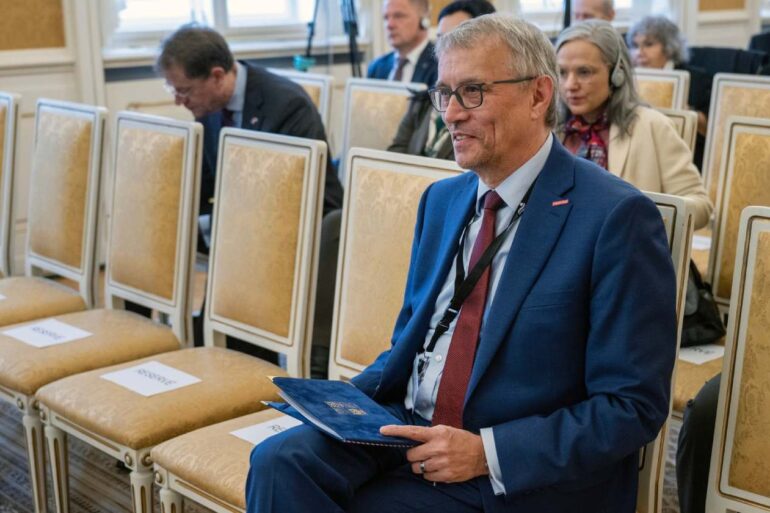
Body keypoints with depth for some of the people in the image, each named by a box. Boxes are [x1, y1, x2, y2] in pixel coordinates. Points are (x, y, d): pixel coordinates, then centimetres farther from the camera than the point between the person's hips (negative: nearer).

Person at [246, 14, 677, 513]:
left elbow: (634, 406, -13)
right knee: (281, 460, -21)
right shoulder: (442, 198, 10)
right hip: (412, 433, 6)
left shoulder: (617, 217, -13)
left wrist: (485, 452, -20)